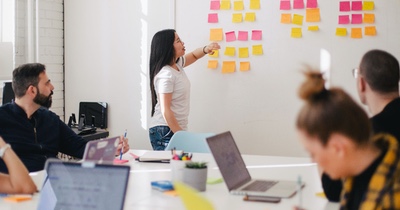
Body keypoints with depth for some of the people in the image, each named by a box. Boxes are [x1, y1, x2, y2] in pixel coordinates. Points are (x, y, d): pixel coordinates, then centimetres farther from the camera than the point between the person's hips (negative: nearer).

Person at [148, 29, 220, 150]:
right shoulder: (166, 74, -18)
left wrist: (205, 49, 5)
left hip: (177, 129, 9)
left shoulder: (177, 64, 8)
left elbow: (193, 56, 28)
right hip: (165, 131, -9)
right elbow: (165, 110, -20)